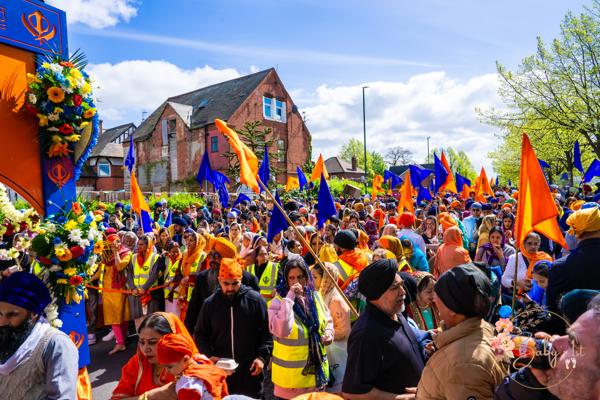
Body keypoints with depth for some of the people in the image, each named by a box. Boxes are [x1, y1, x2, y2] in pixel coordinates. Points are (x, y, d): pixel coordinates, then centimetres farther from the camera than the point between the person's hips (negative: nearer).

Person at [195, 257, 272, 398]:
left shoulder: (256, 300, -8)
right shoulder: (210, 303, -2)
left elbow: (266, 332, -3)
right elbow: (200, 334, 7)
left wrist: (262, 357, -13)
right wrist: (209, 355, -7)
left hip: (250, 371, -1)